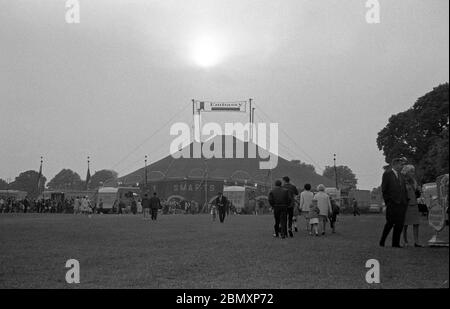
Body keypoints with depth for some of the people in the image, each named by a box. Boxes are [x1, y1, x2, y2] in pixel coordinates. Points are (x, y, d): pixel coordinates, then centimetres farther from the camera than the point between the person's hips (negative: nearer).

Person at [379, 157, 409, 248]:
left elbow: (404, 189, 21)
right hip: (392, 203, -6)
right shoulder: (387, 174, -1)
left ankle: (395, 243, 8)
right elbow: (384, 189, -3)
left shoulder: (400, 175, 19)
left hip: (401, 203, 6)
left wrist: (406, 200, 10)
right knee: (390, 223, -7)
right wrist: (387, 201, -8)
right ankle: (382, 241, 6)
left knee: (400, 224, 2)